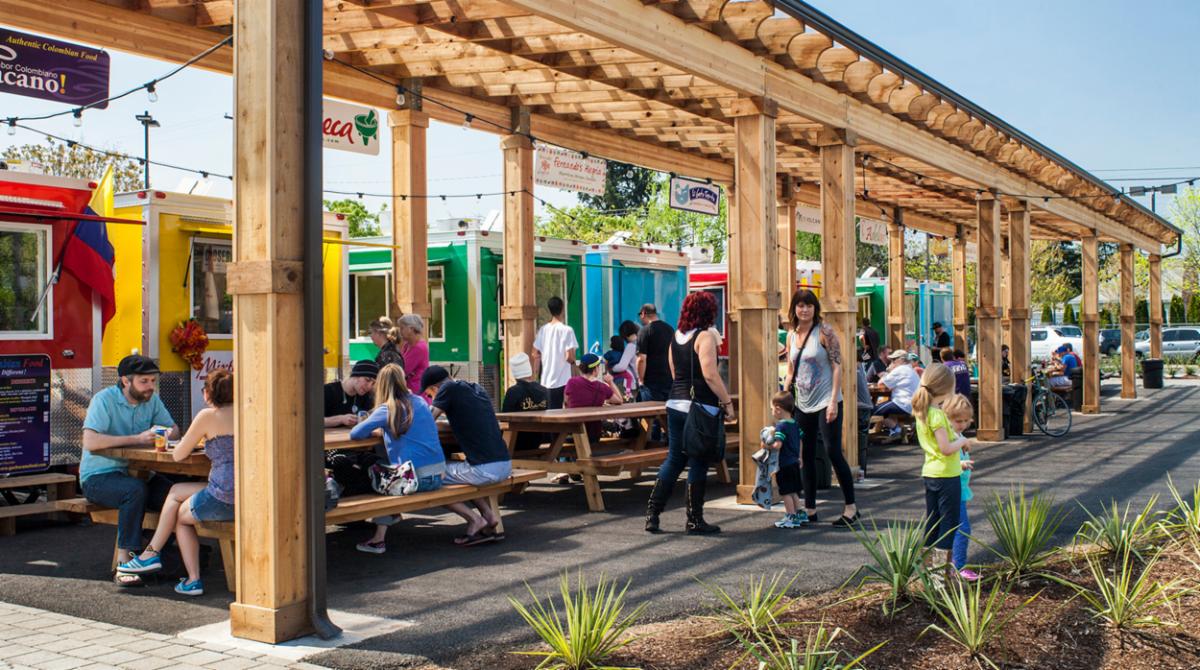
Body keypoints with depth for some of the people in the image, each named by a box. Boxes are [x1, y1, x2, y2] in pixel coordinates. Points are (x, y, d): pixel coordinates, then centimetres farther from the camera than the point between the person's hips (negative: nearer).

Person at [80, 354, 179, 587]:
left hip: (135, 473, 6)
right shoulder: (104, 400, -13)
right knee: (136, 489, -37)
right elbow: (90, 441, -26)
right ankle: (124, 563, -33)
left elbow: (174, 428, 15)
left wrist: (167, 433, -11)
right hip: (98, 477, -5)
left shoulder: (152, 400, 7)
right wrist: (137, 439, -28)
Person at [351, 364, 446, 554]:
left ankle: (379, 538, 11)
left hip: (415, 479, -6)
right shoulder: (420, 402, 11)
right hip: (438, 475, 6)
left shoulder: (387, 409, -7)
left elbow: (355, 433, -8)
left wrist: (375, 430, 12)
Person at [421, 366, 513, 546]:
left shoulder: (449, 388, -3)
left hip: (485, 469, -8)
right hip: (505, 465, 8)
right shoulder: (477, 388, 18)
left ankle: (474, 520, 2)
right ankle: (488, 513, 15)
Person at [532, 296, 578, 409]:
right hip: (563, 381, -5)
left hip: (546, 382, 5)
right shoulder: (567, 330, -9)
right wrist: (573, 362, 7)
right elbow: (569, 357, -14)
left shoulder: (542, 330, 5)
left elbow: (536, 356, 6)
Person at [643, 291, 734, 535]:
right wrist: (727, 402, -14)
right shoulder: (705, 336, -10)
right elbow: (710, 375, -20)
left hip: (675, 404, 7)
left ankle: (652, 514, 11)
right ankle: (695, 520, 8)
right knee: (698, 464, 2)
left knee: (674, 459, 14)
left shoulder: (676, 336, 13)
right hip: (700, 408, -7)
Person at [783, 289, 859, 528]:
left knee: (833, 452, -7)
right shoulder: (791, 335, 9)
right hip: (802, 404, 6)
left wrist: (833, 401, -17)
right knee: (806, 456, 9)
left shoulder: (824, 331, -8)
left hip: (825, 402, -6)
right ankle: (809, 509, 17)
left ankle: (851, 508, 4)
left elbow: (837, 367, -11)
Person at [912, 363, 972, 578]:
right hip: (947, 475, -8)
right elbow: (946, 448, -22)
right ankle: (942, 567, 3)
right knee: (949, 522, 0)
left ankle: (929, 564, 19)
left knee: (932, 521, 14)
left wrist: (957, 461, 22)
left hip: (930, 473, 8)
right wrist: (962, 441, -6)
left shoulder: (921, 412, 7)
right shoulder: (938, 415, -20)